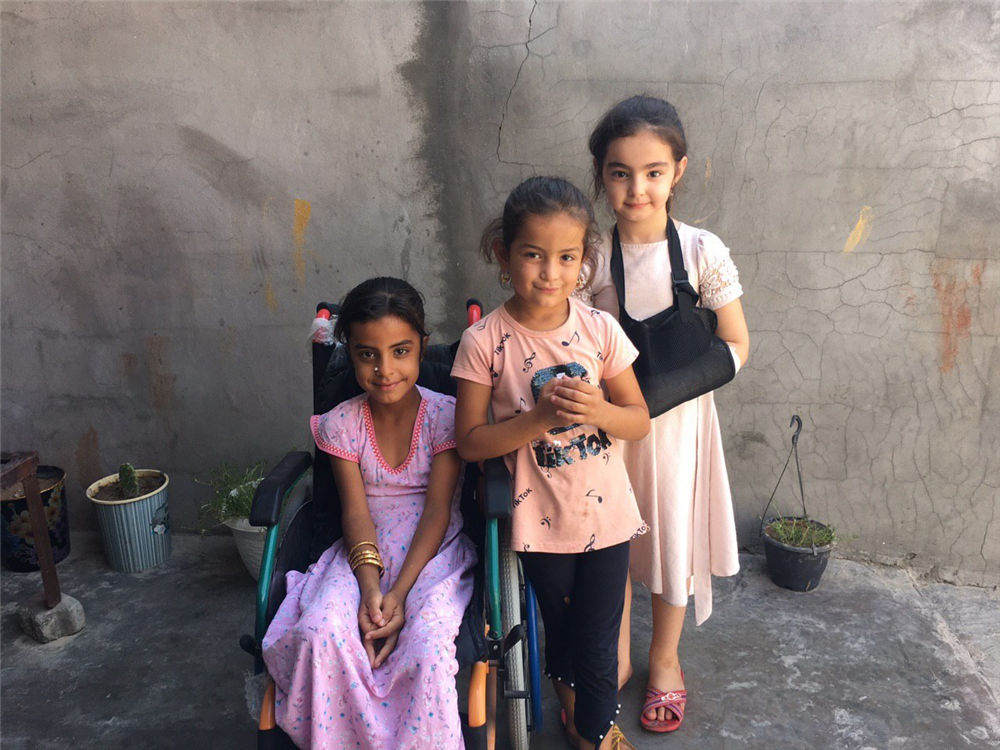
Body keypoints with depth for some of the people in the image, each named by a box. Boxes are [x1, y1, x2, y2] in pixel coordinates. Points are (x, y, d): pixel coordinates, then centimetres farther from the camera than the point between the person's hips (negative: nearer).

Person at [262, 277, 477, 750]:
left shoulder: (445, 416, -6)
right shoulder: (340, 424, 1)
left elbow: (437, 511, -10)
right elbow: (356, 512, -5)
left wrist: (400, 592, -20)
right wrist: (371, 587, -22)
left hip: (433, 551, -2)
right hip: (366, 552, 2)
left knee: (428, 640, -30)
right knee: (320, 631, -27)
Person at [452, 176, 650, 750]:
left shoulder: (600, 330, -11)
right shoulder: (484, 342, -15)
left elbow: (640, 420, -3)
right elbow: (471, 442, -12)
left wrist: (598, 410, -24)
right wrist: (540, 416, -25)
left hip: (605, 513, 1)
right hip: (540, 519, 0)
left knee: (598, 644, 12)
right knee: (561, 631, 22)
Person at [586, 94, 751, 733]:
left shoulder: (702, 250, -11)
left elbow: (736, 346, -5)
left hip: (678, 419, 0)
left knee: (673, 534, 14)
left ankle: (665, 658, 39)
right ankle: (617, 656, 38)